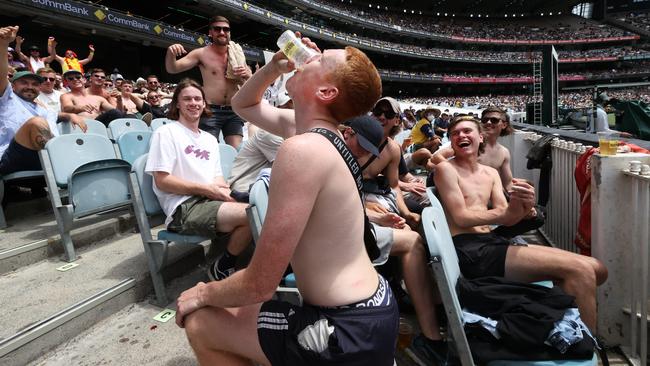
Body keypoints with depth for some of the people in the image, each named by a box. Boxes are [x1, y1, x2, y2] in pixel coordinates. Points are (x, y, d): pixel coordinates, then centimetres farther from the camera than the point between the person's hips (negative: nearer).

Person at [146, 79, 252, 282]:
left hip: (211, 202, 7)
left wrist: (223, 189, -4)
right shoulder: (166, 133, 4)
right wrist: (206, 189, -11)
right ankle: (221, 269, -4)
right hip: (184, 208, -6)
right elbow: (162, 181, -6)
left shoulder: (210, 139, 25)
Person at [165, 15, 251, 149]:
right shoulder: (202, 53, 2)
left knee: (237, 150, -1)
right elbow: (172, 69, -1)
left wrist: (246, 74, -9)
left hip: (234, 111, 3)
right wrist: (171, 54, -23)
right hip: (211, 111, -3)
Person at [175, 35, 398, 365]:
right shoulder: (317, 127, 2)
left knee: (200, 322, 1)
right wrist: (273, 67, 3)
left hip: (351, 332, -9)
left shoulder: (303, 148, -26)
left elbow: (259, 285, -22)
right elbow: (244, 105, 21)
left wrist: (204, 293, -2)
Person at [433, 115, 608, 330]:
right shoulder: (446, 169, -1)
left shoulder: (491, 173, 19)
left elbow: (506, 218, 9)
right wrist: (520, 206, -5)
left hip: (493, 243, 8)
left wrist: (523, 204, -16)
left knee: (596, 269, 2)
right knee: (579, 269, -18)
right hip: (470, 250, -8)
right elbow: (461, 218, -9)